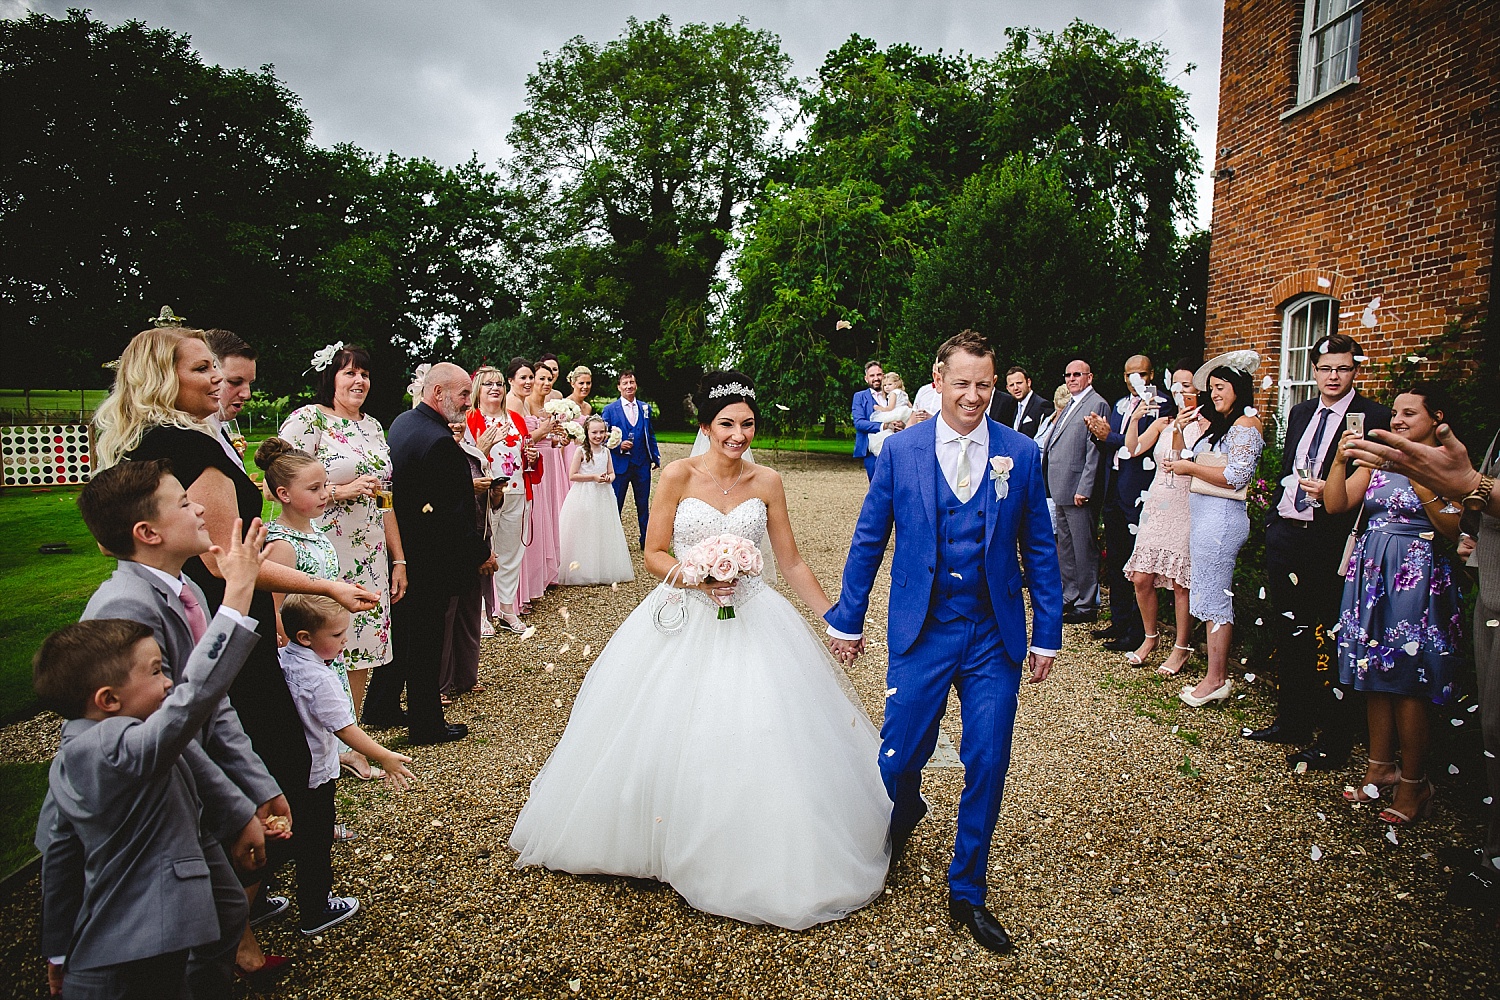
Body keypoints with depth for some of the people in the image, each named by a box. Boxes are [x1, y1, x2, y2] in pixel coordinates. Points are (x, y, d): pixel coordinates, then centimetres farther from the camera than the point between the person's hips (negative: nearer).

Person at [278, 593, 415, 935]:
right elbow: (344, 728, -28)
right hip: (315, 775, -8)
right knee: (316, 843, 10)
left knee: (300, 833, 26)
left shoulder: (282, 660, -5)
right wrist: (384, 758, -22)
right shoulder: (320, 680, -30)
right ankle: (316, 914, 26)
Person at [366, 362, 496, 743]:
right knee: (425, 640, 4)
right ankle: (426, 724, 20)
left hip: (399, 547, 9)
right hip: (430, 561, -9)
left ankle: (381, 708, 36)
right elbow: (454, 513, -24)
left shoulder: (401, 422, 5)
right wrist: (482, 553, -11)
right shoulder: (440, 443, -26)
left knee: (399, 630, 21)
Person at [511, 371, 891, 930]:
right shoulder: (679, 475, -6)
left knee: (756, 745, -2)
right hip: (683, 622, -1)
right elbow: (653, 555, -3)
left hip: (750, 622, 1)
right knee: (665, 740, 6)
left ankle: (753, 864, 20)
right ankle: (672, 842, 32)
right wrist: (697, 577, -21)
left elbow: (792, 563, 5)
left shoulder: (766, 482, 0)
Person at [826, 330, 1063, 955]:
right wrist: (848, 618, 6)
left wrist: (1047, 634, 5)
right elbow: (869, 541, 4)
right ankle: (902, 818, 43)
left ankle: (967, 891, 28)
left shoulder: (1021, 454, 0)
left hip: (995, 636, 1)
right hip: (921, 632, 0)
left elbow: (1039, 550, 5)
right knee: (899, 757, 5)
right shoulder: (900, 450, -2)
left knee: (987, 766, 6)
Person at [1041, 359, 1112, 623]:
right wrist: (1052, 484, 14)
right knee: (1065, 547, 16)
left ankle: (1087, 605, 7)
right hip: (1061, 490, 10)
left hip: (1078, 489, -10)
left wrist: (1084, 489, -20)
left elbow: (1095, 451, -16)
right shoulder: (1070, 406, 19)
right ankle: (1069, 598, 27)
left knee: (1083, 549, -1)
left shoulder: (1097, 405, -10)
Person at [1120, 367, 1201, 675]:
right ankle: (1150, 638, 23)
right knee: (1141, 578, 4)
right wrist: (1135, 418, -10)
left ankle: (1181, 647, 14)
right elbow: (1132, 449, 1)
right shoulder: (1162, 423, 13)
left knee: (1181, 581, 0)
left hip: (1186, 508, -5)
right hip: (1157, 506, 5)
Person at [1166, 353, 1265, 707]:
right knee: (1215, 595, 10)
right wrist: (1179, 431, 8)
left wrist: (1191, 467, -9)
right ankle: (1220, 673, 17)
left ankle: (1215, 680, 5)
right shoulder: (1214, 425, 18)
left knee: (1213, 597, -4)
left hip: (1221, 516, -9)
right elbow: (1182, 458, 23)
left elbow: (1236, 477, -17)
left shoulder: (1246, 424, -8)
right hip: (1202, 513, 9)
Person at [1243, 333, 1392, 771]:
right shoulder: (1299, 413, 15)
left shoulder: (1374, 417, -6)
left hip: (1329, 541, -7)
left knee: (1328, 640, -2)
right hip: (1285, 534, 7)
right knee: (1288, 632, 16)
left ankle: (1333, 743, 9)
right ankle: (1291, 722, 30)